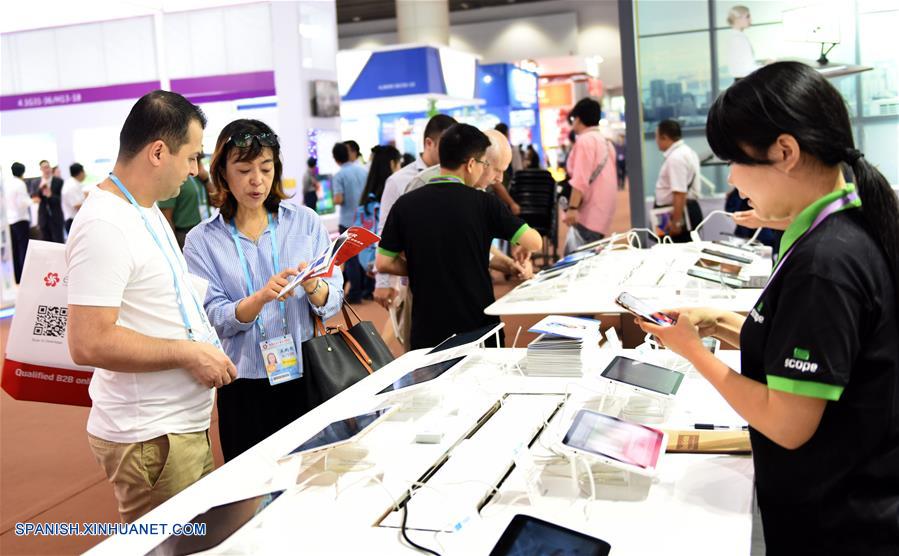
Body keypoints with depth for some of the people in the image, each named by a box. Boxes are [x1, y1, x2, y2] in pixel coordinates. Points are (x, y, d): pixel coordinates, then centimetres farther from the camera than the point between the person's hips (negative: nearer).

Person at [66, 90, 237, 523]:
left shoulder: (147, 211, 11)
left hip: (185, 423, 10)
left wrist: (202, 345, 12)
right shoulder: (104, 226, -20)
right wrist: (189, 352, -20)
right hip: (150, 438, -10)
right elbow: (88, 343, -26)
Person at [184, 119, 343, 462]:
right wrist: (262, 296, -25)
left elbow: (333, 301, -2)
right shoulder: (202, 240, -1)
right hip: (245, 389, -1)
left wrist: (314, 288, -23)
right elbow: (215, 319, -9)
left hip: (308, 375, 1)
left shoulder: (305, 222, 1)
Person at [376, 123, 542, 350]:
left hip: (427, 330, 2)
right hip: (477, 323, -2)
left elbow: (383, 263, -1)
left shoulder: (405, 205, -4)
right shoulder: (482, 203, -10)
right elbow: (534, 242, -7)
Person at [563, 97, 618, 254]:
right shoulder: (605, 142, 19)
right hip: (601, 212, 10)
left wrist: (572, 207, -22)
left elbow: (580, 179, -19)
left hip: (588, 213, -9)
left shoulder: (585, 140, -10)